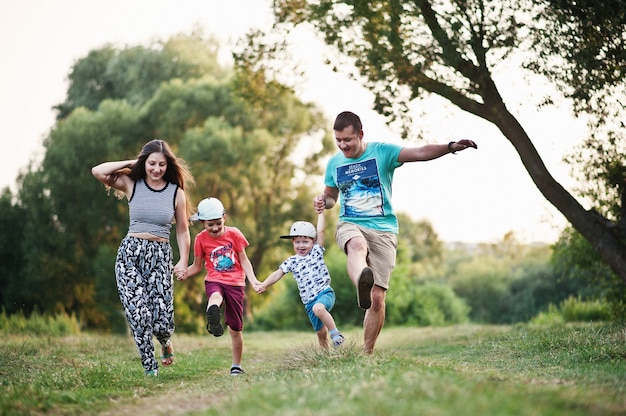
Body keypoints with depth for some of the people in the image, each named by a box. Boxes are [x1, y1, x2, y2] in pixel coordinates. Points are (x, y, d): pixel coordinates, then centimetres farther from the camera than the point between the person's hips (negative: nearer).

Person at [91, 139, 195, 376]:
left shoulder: (176, 192, 4)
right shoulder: (132, 184, 3)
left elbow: (182, 230, 11)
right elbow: (98, 172, -10)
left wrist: (183, 261, 4)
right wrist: (130, 163, -2)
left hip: (160, 257, 0)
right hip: (130, 253, 0)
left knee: (162, 320, -8)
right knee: (138, 313, -15)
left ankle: (166, 342, 29)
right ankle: (149, 366, 2)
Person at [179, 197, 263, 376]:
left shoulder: (234, 234, 0)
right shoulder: (201, 239, 2)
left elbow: (244, 261, 4)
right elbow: (197, 267, 10)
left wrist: (253, 280, -8)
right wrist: (184, 273, -10)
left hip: (235, 283, 0)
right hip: (214, 281, 0)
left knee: (235, 329, 5)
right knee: (215, 297, -40)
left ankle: (236, 366, 21)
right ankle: (213, 321, -72)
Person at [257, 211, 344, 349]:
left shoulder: (316, 252, 3)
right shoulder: (292, 261, 8)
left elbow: (320, 231, -3)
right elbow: (278, 274, 5)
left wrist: (320, 213, 1)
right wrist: (263, 285, -7)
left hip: (325, 292, -4)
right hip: (309, 301, 4)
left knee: (318, 308, -36)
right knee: (321, 332, 7)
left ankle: (335, 333, -22)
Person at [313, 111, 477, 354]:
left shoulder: (382, 152, -1)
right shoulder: (334, 163, 9)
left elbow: (420, 153, -13)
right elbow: (331, 196, 25)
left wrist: (450, 147, -28)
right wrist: (323, 201, 1)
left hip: (383, 229, -1)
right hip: (350, 225, 1)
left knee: (377, 297, -6)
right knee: (357, 245, -39)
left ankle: (367, 353, 6)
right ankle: (362, 282, -71)